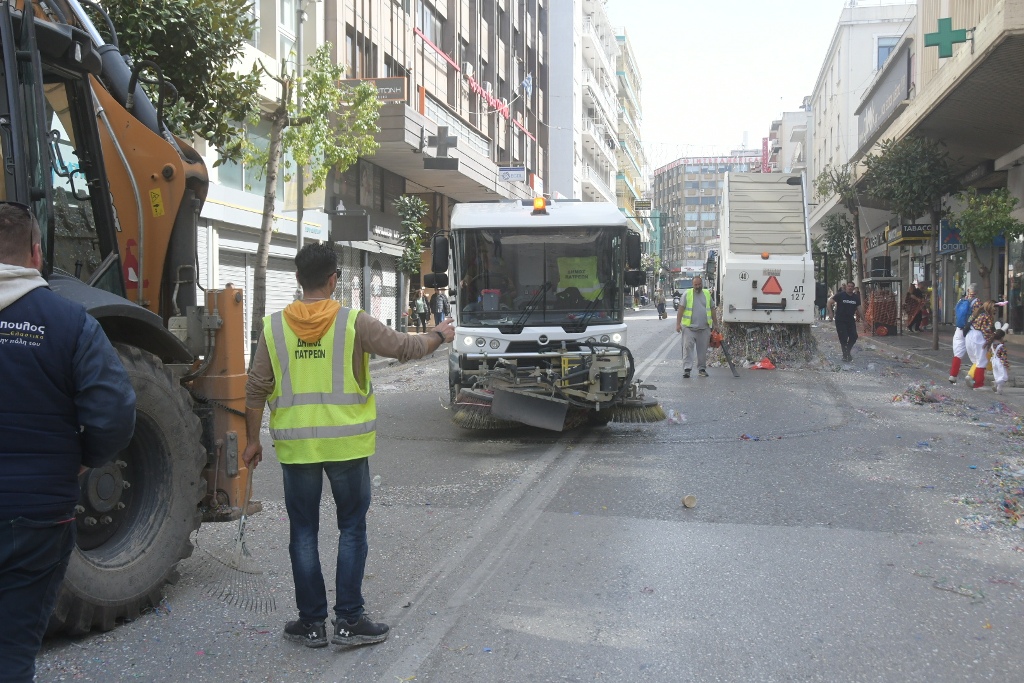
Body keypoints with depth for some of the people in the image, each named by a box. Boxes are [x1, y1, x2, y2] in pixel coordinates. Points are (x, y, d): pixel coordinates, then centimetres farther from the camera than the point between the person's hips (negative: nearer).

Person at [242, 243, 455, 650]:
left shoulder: (274, 327, -2)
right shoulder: (354, 323, -9)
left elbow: (256, 391, 1)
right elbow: (405, 347, -1)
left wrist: (252, 440, 12)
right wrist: (440, 336, 19)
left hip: (296, 445, 2)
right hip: (346, 443, -2)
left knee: (303, 533, 11)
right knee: (352, 530, 10)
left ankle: (312, 623, 18)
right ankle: (349, 620, 12)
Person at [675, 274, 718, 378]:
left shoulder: (707, 294, 12)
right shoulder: (687, 294, 1)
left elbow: (712, 310, 17)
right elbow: (681, 309, -1)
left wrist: (715, 324, 15)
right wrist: (678, 324, -9)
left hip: (704, 328, 3)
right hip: (689, 327, -3)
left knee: (703, 349, 7)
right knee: (688, 347, -8)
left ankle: (702, 369, 17)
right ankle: (687, 369, -8)